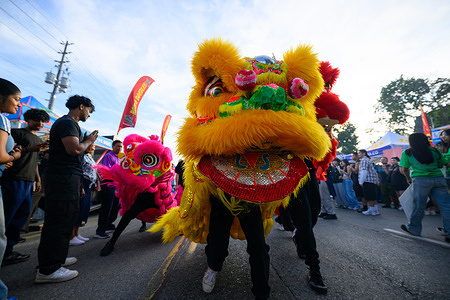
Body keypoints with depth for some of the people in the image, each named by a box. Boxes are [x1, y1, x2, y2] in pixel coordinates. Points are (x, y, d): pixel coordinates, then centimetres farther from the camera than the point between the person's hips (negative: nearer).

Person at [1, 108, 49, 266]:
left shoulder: (39, 140, 22)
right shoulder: (17, 132, 1)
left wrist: (38, 179, 19)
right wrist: (30, 149, -22)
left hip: (29, 183, 8)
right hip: (15, 180, -7)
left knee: (23, 215, 8)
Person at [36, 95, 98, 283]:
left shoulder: (70, 124, 23)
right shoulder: (67, 123, -9)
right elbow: (74, 149, -22)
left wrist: (86, 141, 11)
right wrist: (88, 141, -7)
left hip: (68, 178, 11)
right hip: (64, 178, -11)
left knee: (65, 219, 16)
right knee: (60, 221, -6)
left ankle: (57, 258, 29)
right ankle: (48, 270, 3)